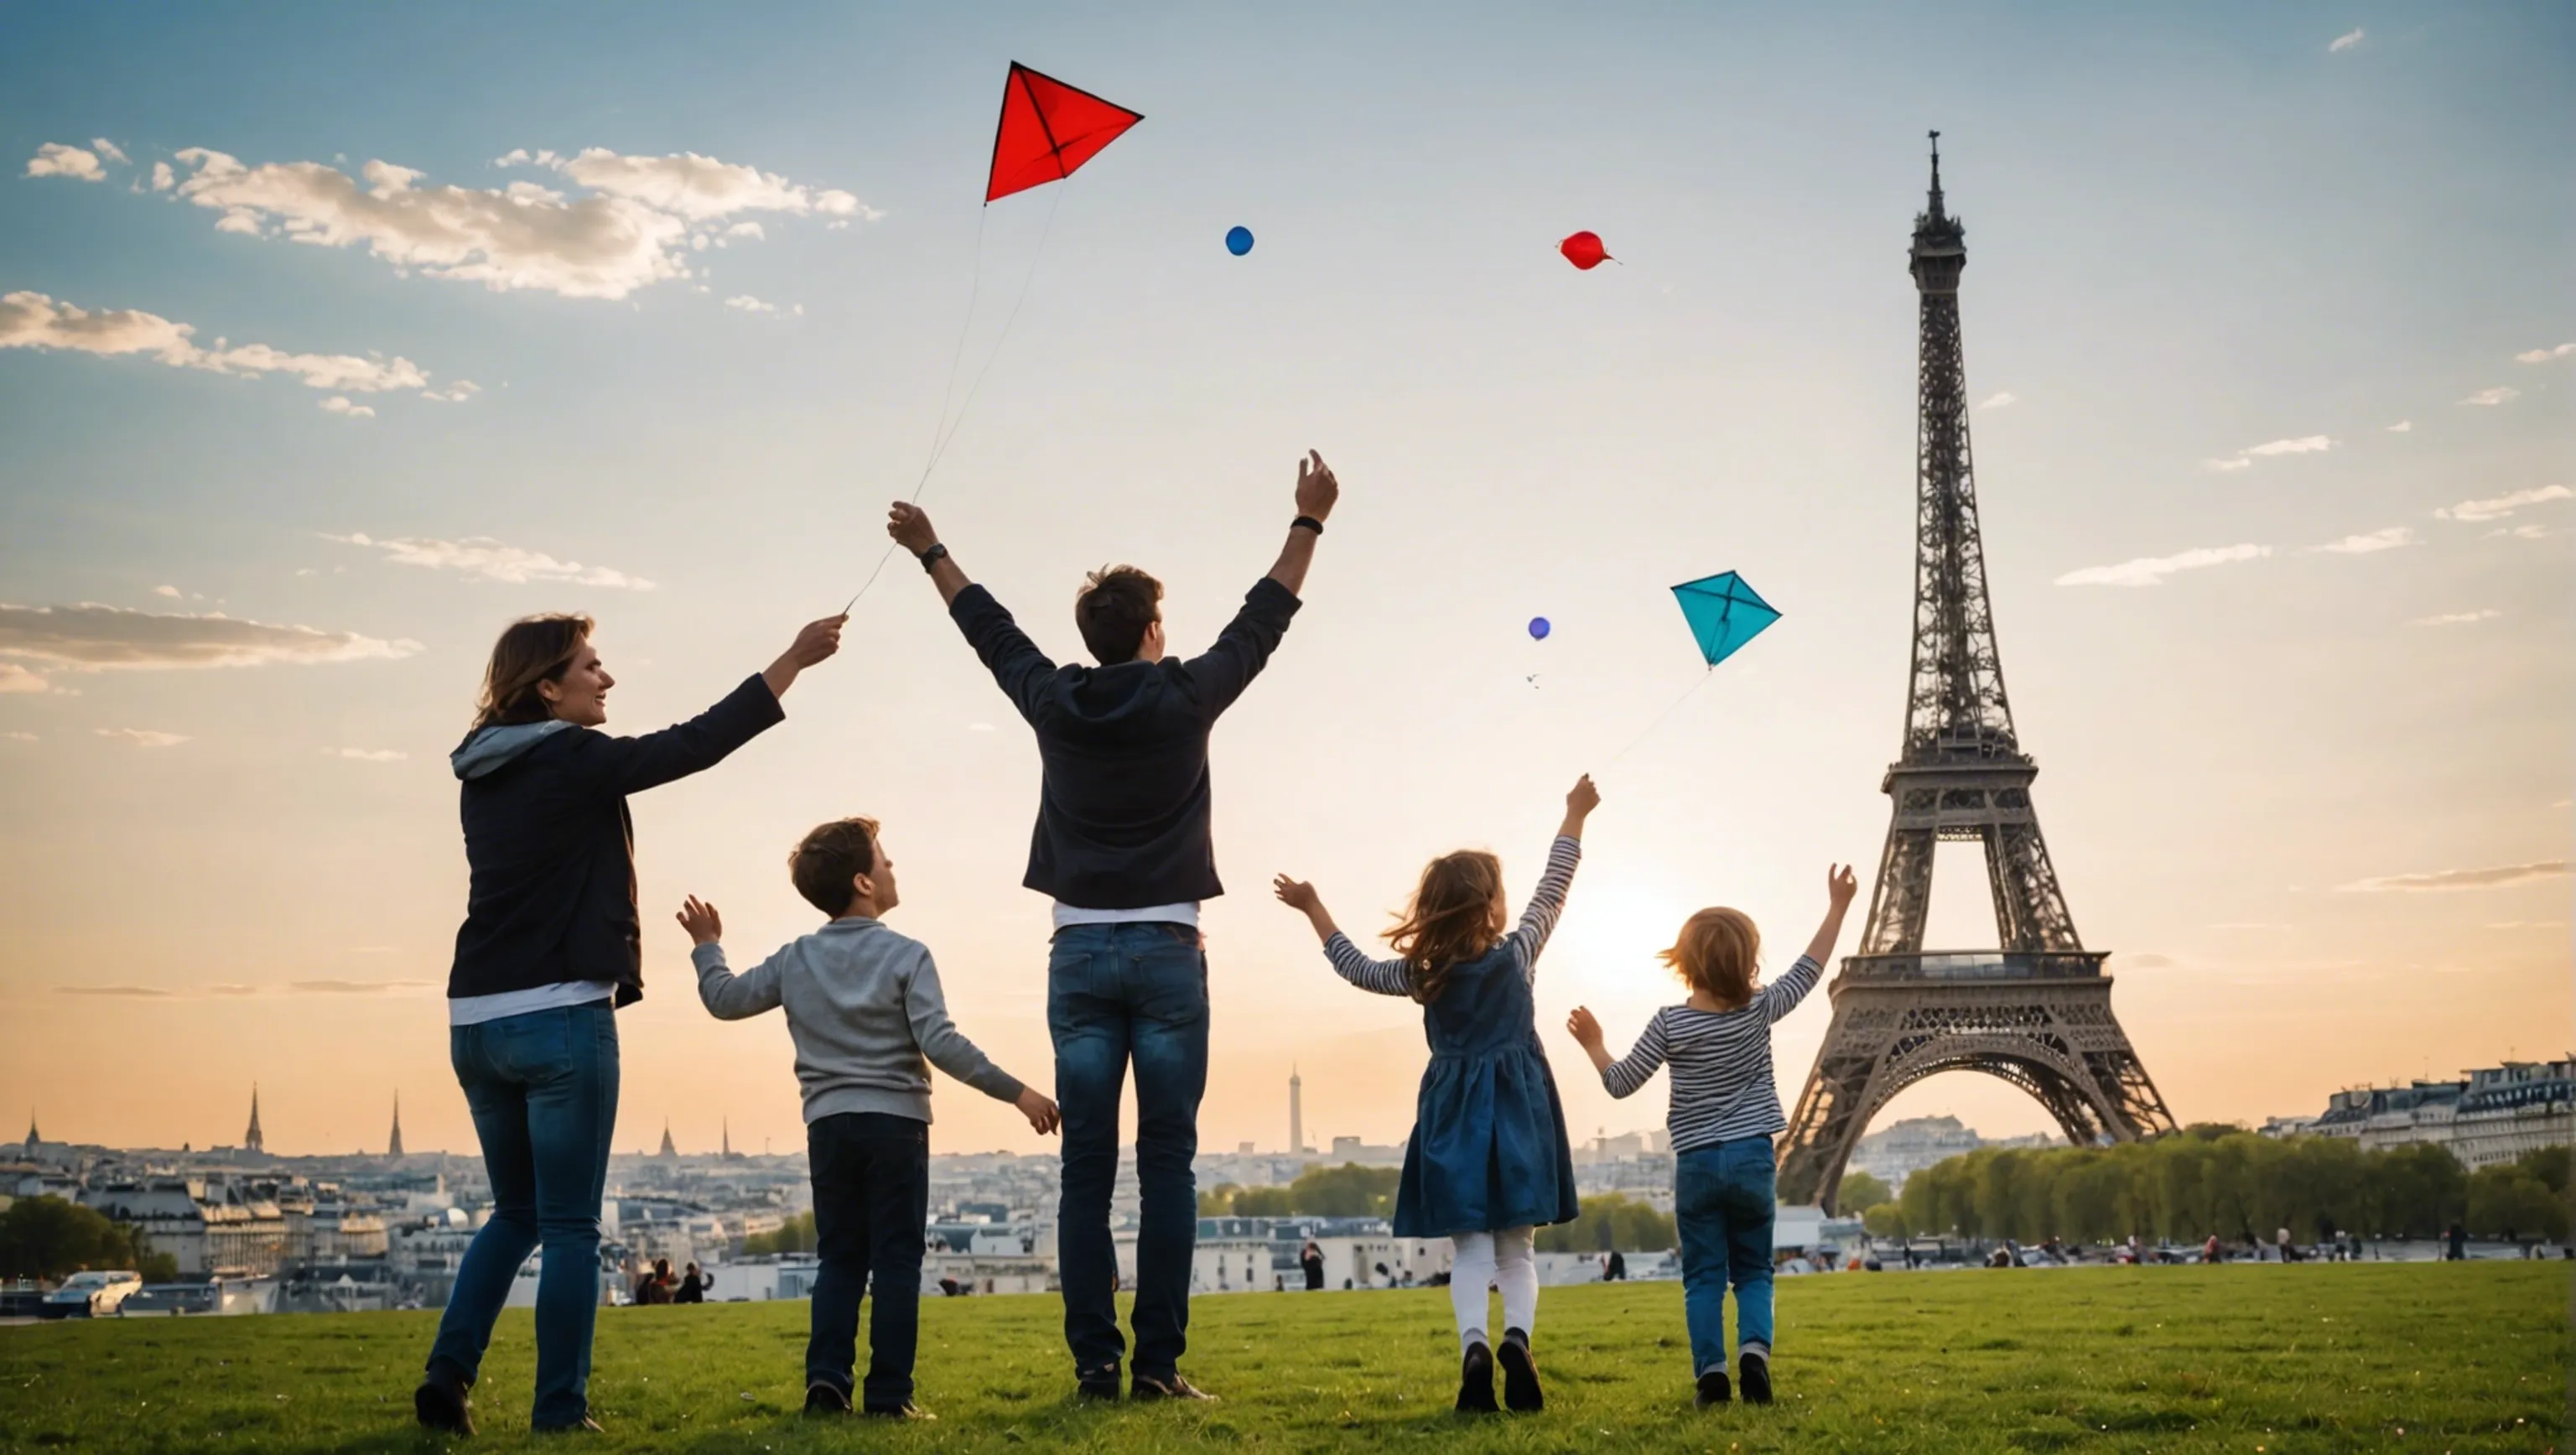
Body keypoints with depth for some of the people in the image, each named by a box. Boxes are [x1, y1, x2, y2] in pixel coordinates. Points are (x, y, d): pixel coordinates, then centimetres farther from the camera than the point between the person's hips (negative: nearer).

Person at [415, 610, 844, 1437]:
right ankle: (559, 1411, 4)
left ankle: (448, 1375, 8)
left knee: (515, 1214, 20)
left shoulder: (485, 775, 11)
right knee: (569, 1228, 1)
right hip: (559, 1019, -7)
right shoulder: (571, 761, -10)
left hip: (477, 1022, 7)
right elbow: (696, 744, -11)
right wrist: (794, 659, -7)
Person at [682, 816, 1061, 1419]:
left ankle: (827, 1379, 0)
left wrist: (707, 947, 33)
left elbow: (725, 1000, 14)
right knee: (896, 1260, 1)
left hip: (829, 1126, 4)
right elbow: (940, 1042, -15)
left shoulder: (794, 961, 7)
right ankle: (888, 1392, -1)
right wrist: (1015, 1091, -12)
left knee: (840, 1258, 13)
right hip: (895, 1123, -4)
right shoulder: (907, 956, -7)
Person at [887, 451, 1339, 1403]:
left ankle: (1095, 1362, 1)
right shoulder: (1184, 699, -3)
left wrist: (930, 552, 35)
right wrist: (1310, 519, 20)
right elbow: (1264, 619, 9)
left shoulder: (1054, 703, 3)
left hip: (1080, 956, 2)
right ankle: (1158, 1362, -2)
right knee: (1166, 1165, 0)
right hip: (1166, 953, -2)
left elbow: (989, 627, 19)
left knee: (1086, 1170, 2)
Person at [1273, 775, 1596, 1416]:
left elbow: (1356, 968, 13)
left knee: (1471, 1250, 1)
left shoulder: (1422, 972, 0)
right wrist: (1575, 817, 17)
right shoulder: (1516, 954, -2)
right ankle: (1517, 1336, -22)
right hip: (1517, 1111, 0)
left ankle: (1474, 1345, -25)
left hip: (1454, 1115, 1)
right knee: (1515, 1248, 6)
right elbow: (1553, 890, 8)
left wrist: (1313, 908, 22)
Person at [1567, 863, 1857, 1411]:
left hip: (1696, 1164, -1)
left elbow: (1621, 1083, -5)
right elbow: (1810, 969, 9)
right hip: (1753, 1158, 1)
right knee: (1754, 1271, 10)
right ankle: (1755, 1347, -14)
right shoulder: (1760, 1010, -5)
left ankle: (1711, 1372, -6)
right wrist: (1837, 908, 17)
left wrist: (1593, 1044, 12)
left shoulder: (1670, 1024, -9)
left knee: (1704, 1276, 5)